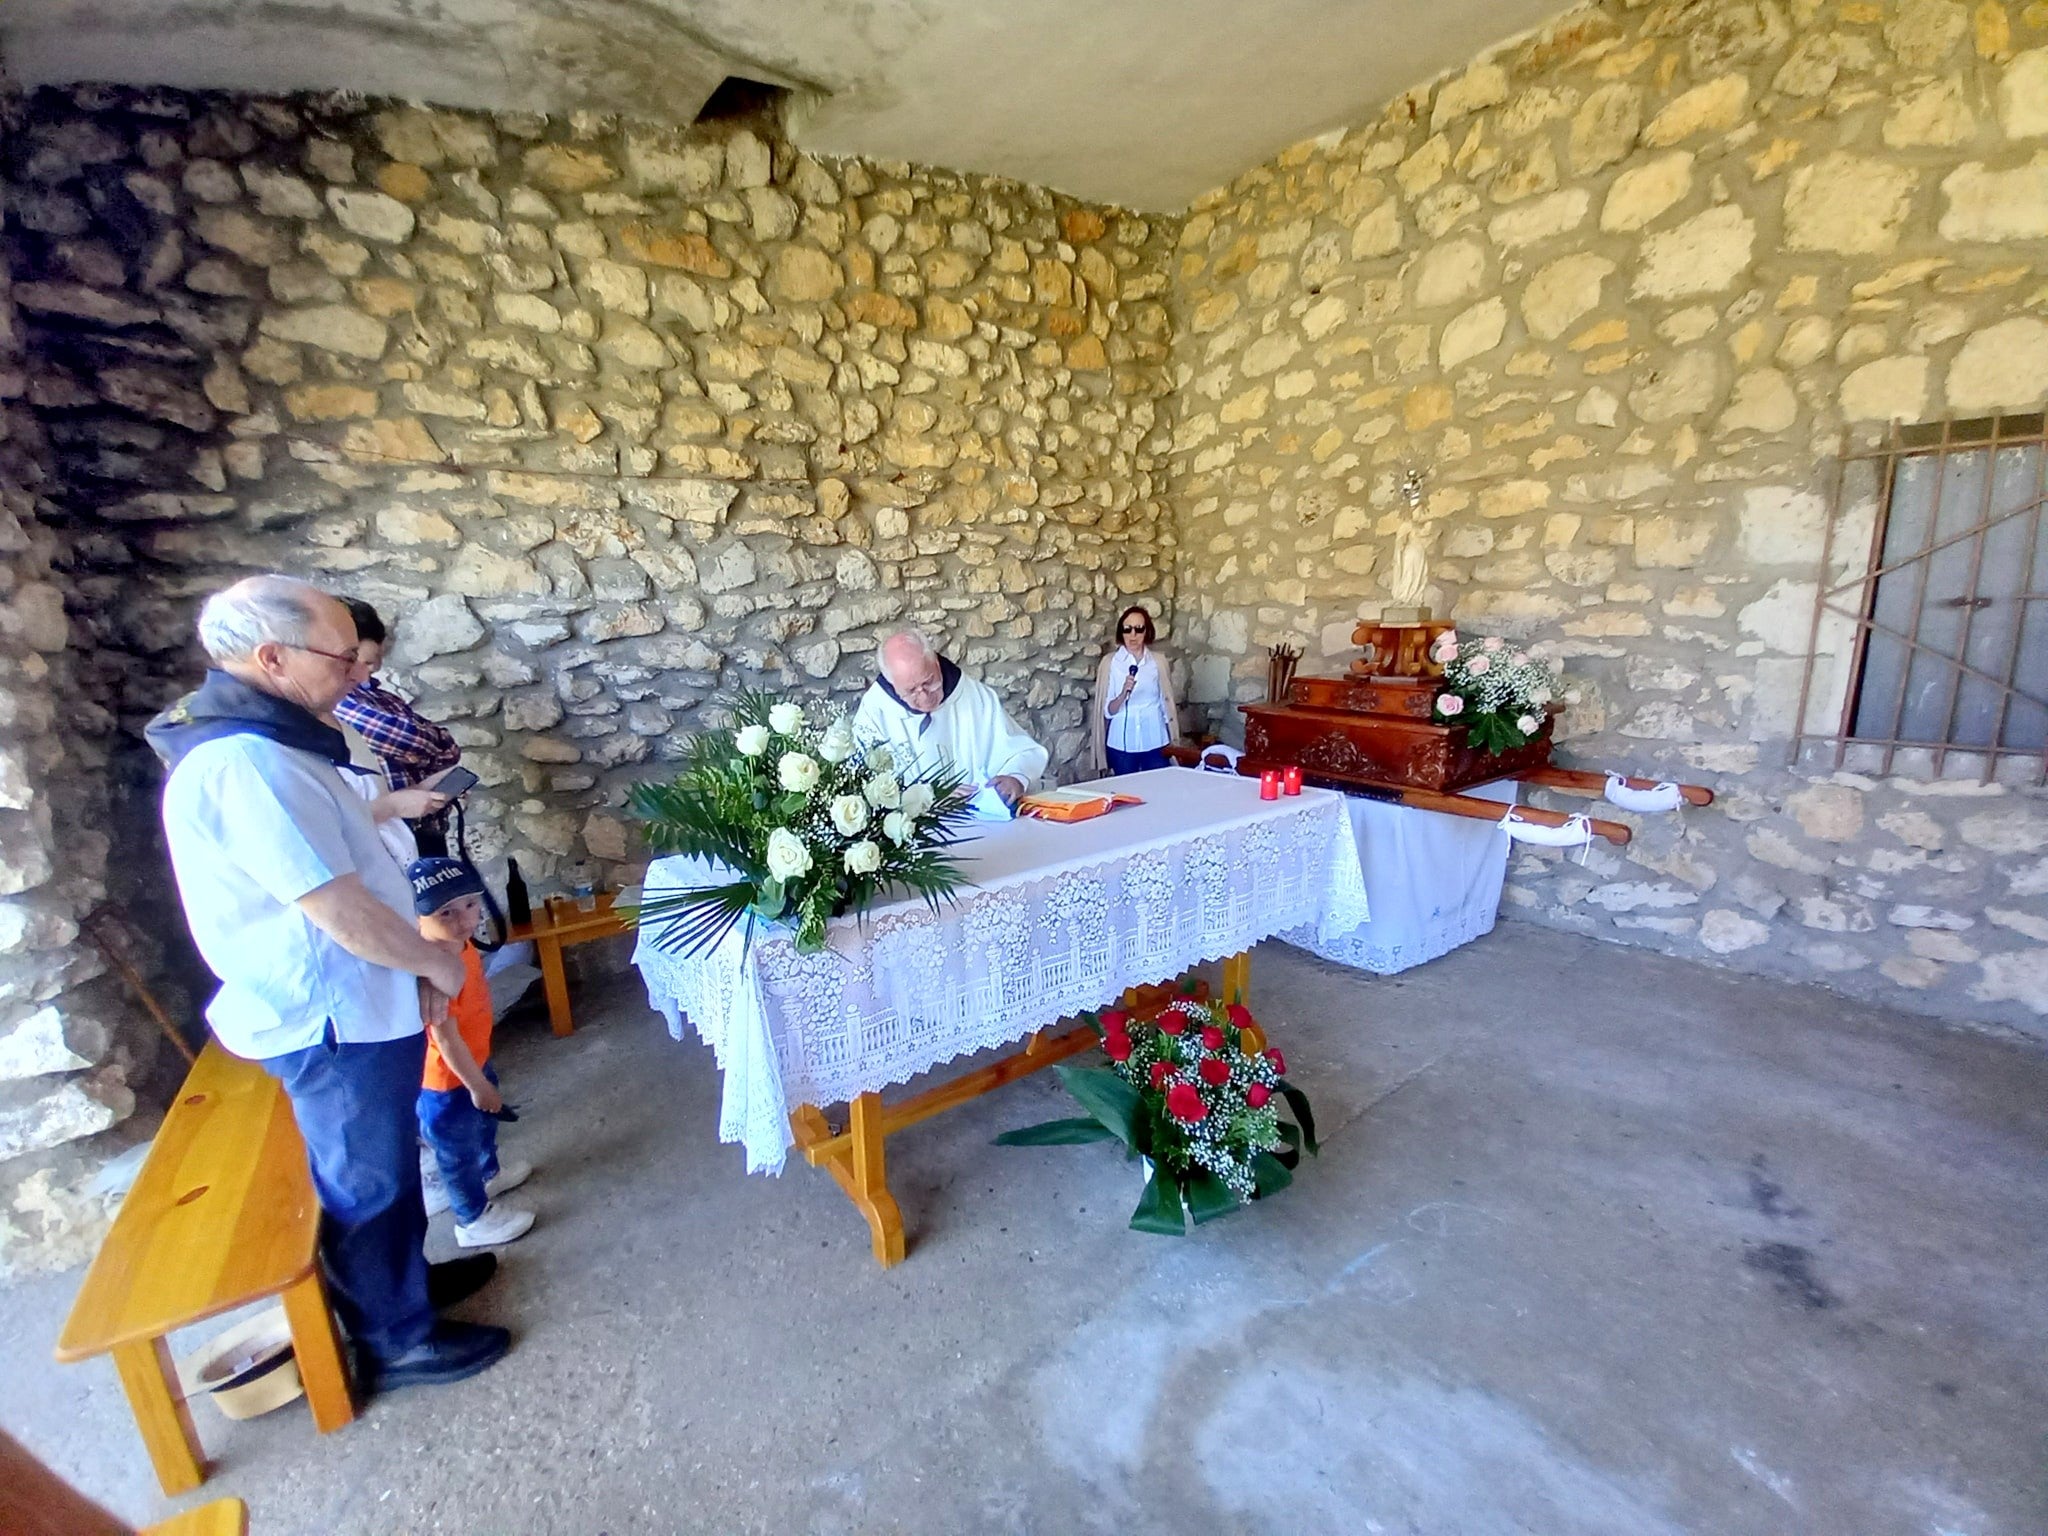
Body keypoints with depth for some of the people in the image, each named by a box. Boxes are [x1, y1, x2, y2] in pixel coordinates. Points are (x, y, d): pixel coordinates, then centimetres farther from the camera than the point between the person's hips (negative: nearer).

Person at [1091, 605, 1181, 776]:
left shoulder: (1159, 660, 2)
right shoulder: (1110, 662, -3)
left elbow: (1166, 702, 8)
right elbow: (1108, 711, -4)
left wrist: (1172, 742, 7)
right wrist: (1124, 694, -23)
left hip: (1155, 742, 1)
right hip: (1122, 744, -1)